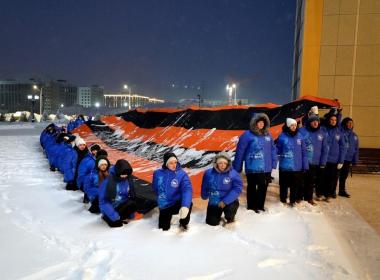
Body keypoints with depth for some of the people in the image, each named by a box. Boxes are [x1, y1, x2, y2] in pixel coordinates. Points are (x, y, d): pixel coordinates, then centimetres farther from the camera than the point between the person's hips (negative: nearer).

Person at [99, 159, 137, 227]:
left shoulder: (128, 179, -9)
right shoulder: (108, 181, -22)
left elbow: (132, 195, 3)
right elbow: (103, 202, -19)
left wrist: (130, 213, -1)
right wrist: (115, 216, -25)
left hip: (122, 205, 4)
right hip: (110, 207, -4)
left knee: (133, 204, -25)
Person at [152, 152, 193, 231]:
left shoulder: (182, 174, -18)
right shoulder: (158, 173, -11)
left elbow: (187, 190, -32)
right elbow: (155, 188, 8)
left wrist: (185, 206, -48)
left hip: (177, 204, -2)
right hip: (164, 206, 3)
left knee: (188, 204, -34)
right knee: (163, 229, 10)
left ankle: (183, 223, -2)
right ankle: (168, 217, 45)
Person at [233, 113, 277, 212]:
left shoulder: (268, 135, 7)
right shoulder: (247, 135, -10)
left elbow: (273, 150, 12)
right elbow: (240, 152, -9)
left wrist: (274, 163, 6)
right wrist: (237, 168, -8)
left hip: (266, 168, 5)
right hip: (253, 168, -5)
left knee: (263, 187, 14)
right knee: (252, 187, 8)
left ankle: (260, 205, 31)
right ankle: (251, 206, 23)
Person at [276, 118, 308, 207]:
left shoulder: (300, 136, 2)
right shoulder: (282, 136, -7)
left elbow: (303, 152, 4)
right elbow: (278, 150, 0)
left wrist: (305, 165, 2)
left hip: (297, 166, 3)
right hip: (285, 166, -2)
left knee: (295, 185, 11)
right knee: (284, 184, 9)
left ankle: (292, 201, 28)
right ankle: (283, 200, 27)